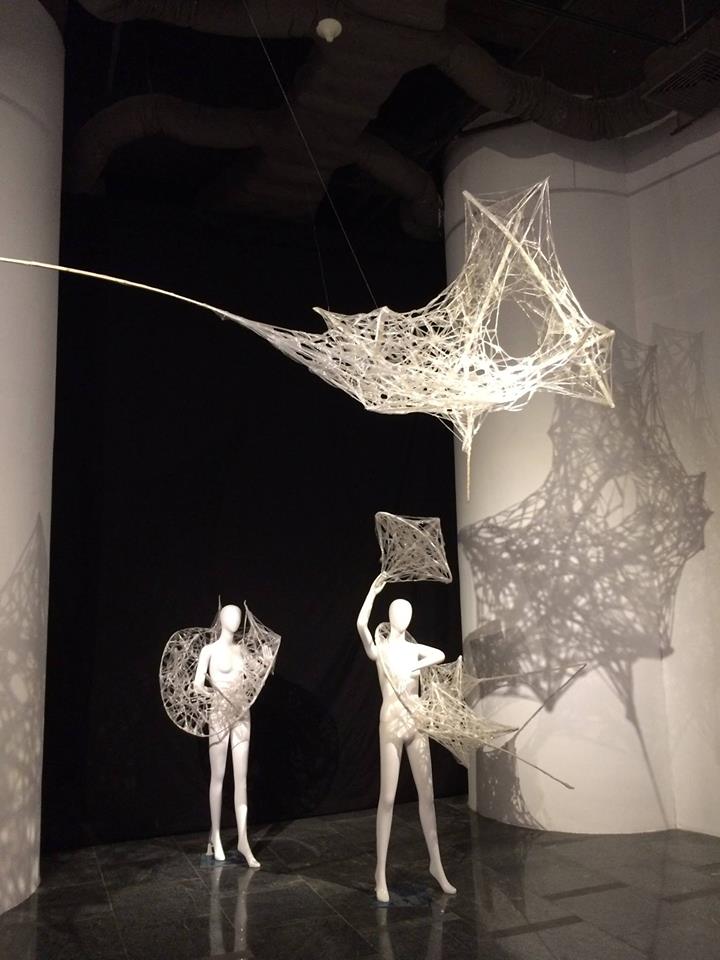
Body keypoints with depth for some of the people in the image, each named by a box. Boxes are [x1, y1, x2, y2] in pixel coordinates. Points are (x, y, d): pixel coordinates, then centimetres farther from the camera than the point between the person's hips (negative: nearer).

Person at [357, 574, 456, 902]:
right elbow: (361, 624, -22)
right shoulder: (379, 648, -3)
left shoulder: (413, 648, 11)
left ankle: (436, 864, 22)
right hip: (392, 723, -5)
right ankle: (381, 872, 8)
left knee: (426, 794, 9)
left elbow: (441, 654, -1)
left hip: (416, 723, 5)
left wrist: (418, 667, -12)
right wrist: (373, 591, -18)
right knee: (387, 798, -2)